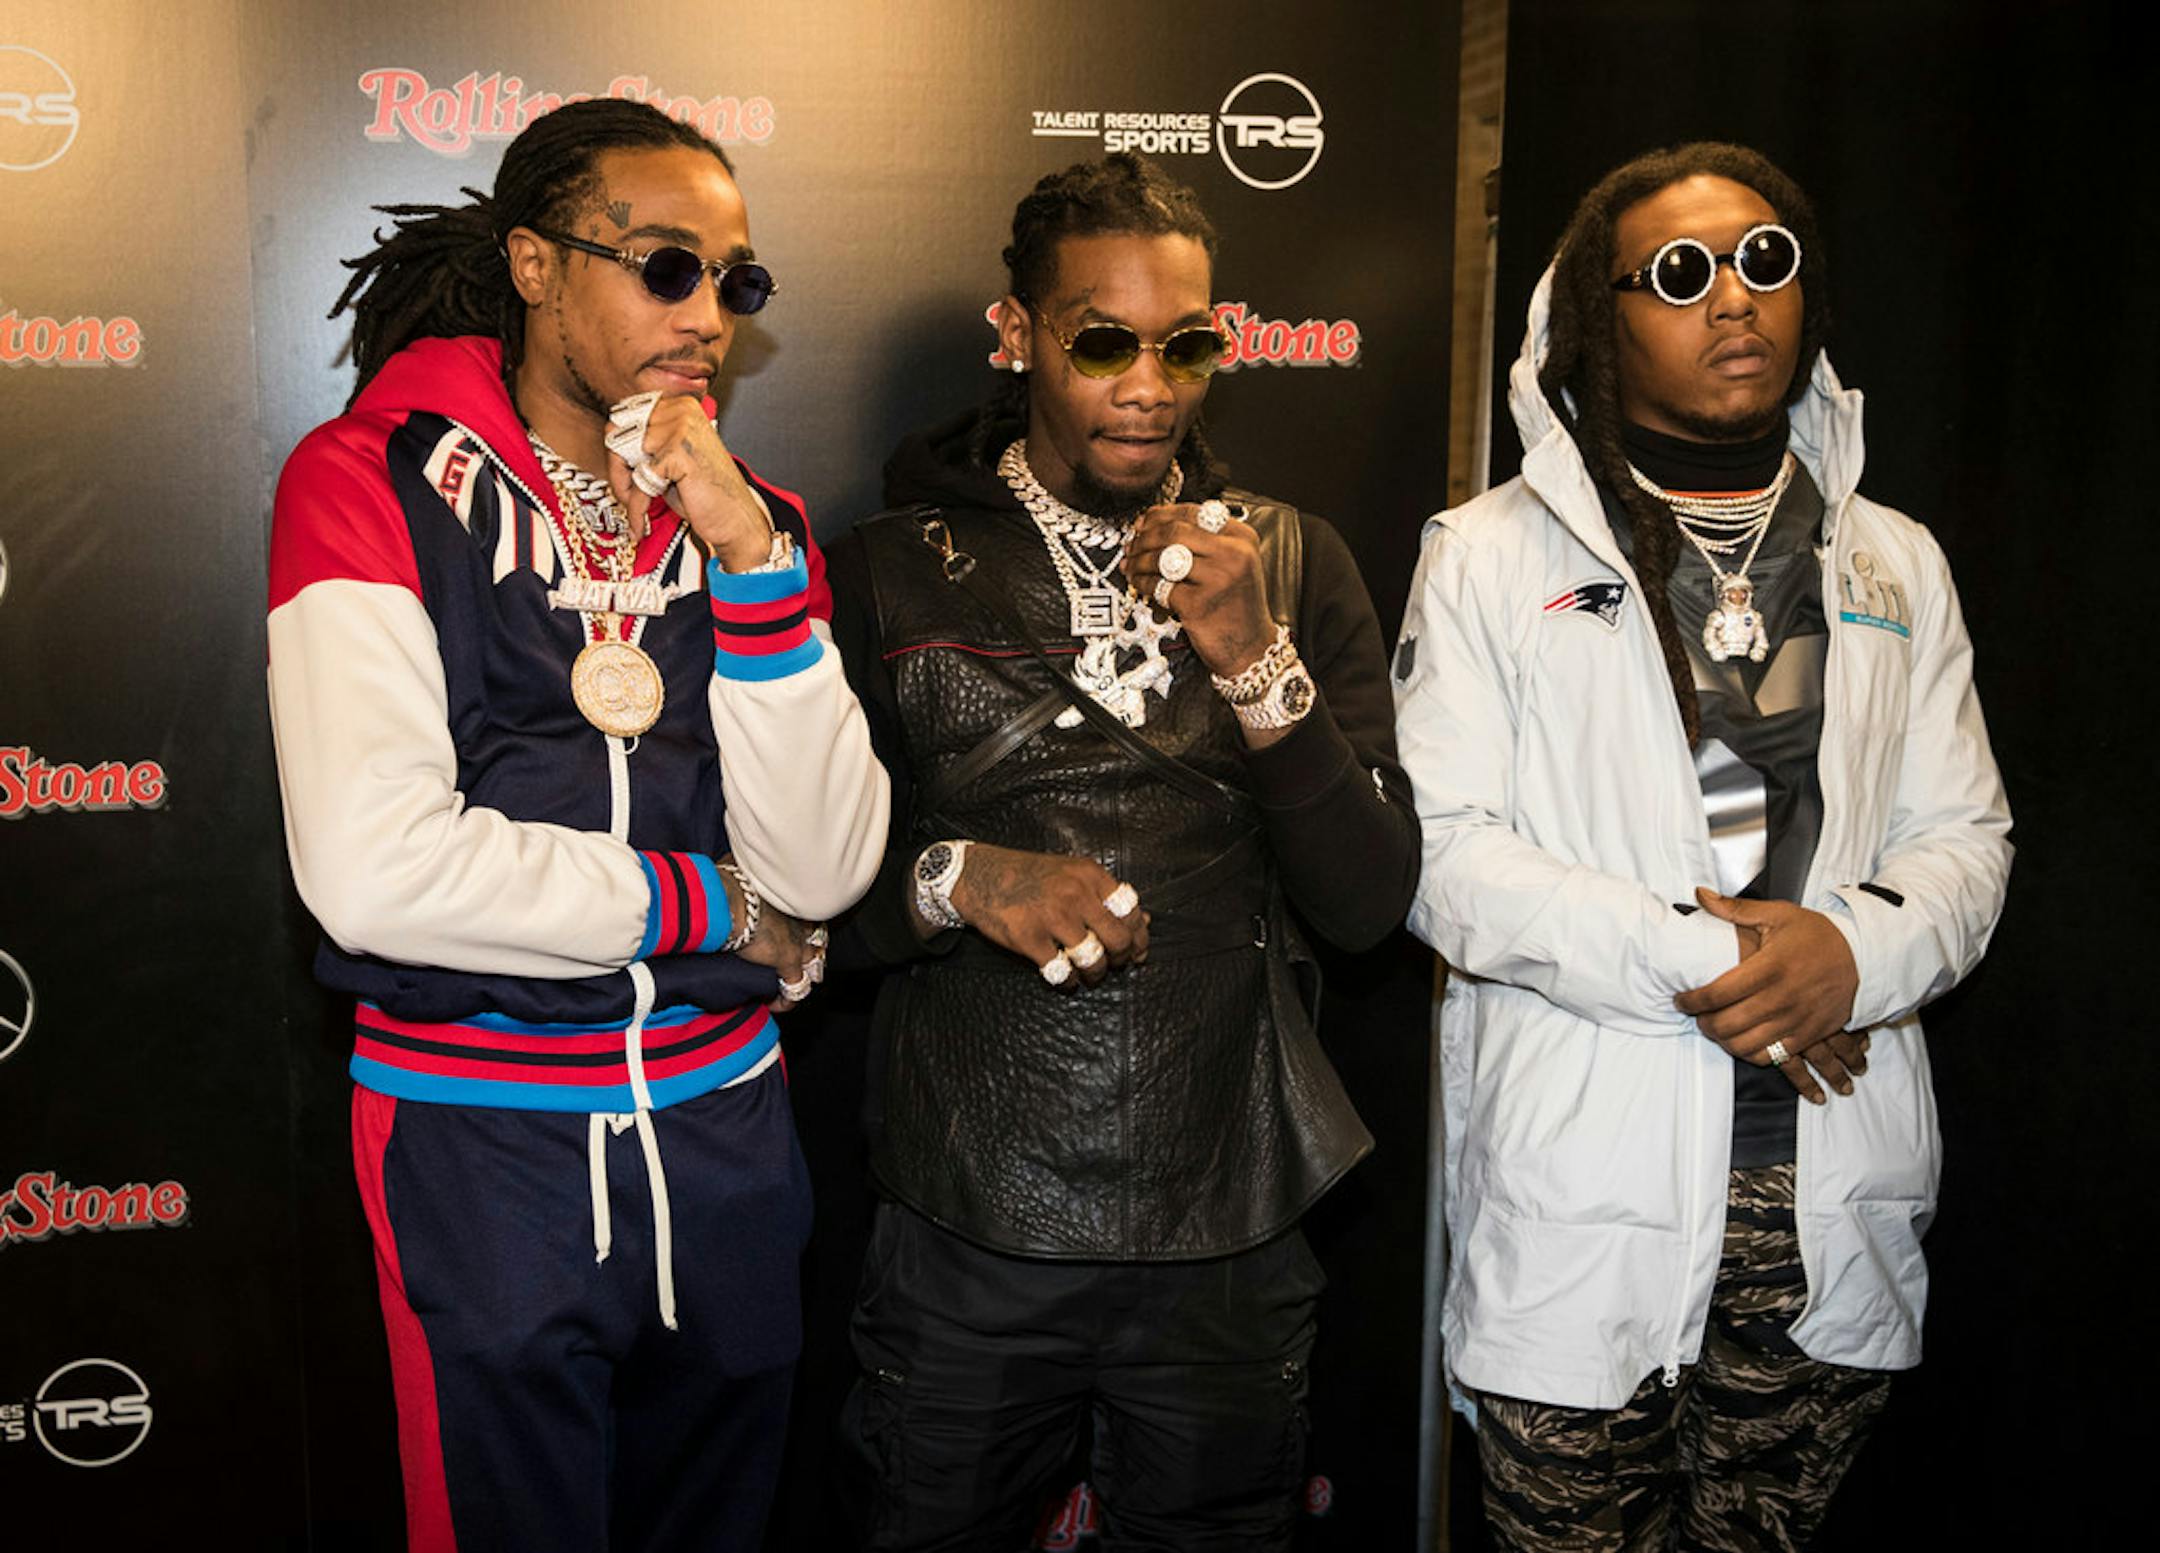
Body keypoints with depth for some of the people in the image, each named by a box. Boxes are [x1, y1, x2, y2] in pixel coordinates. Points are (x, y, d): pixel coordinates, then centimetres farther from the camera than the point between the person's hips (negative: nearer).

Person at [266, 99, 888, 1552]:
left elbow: (823, 873, -5)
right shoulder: (370, 479, -8)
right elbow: (373, 870, -21)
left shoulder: (749, 516, 5)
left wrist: (747, 559, -14)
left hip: (723, 1129, 5)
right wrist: (713, 910, -11)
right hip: (478, 1145, -4)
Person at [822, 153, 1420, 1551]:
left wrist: (1257, 660, -14)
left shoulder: (1292, 562, 5)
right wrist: (957, 881, -18)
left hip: (1232, 1233, 2)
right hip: (969, 1231, -1)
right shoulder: (892, 568, 0)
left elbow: (1370, 901, -2)